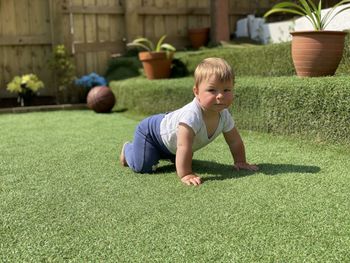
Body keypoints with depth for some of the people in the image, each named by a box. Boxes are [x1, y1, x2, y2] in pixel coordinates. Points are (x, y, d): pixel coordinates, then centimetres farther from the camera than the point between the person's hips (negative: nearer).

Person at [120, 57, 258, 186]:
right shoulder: (191, 115, -46)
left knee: (182, 159, 27)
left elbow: (235, 141, -6)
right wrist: (185, 174, -47)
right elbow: (183, 147, -48)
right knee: (142, 166, -14)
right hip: (151, 131, -8)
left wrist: (240, 162, -6)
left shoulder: (224, 115, -20)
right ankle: (128, 149, 17)